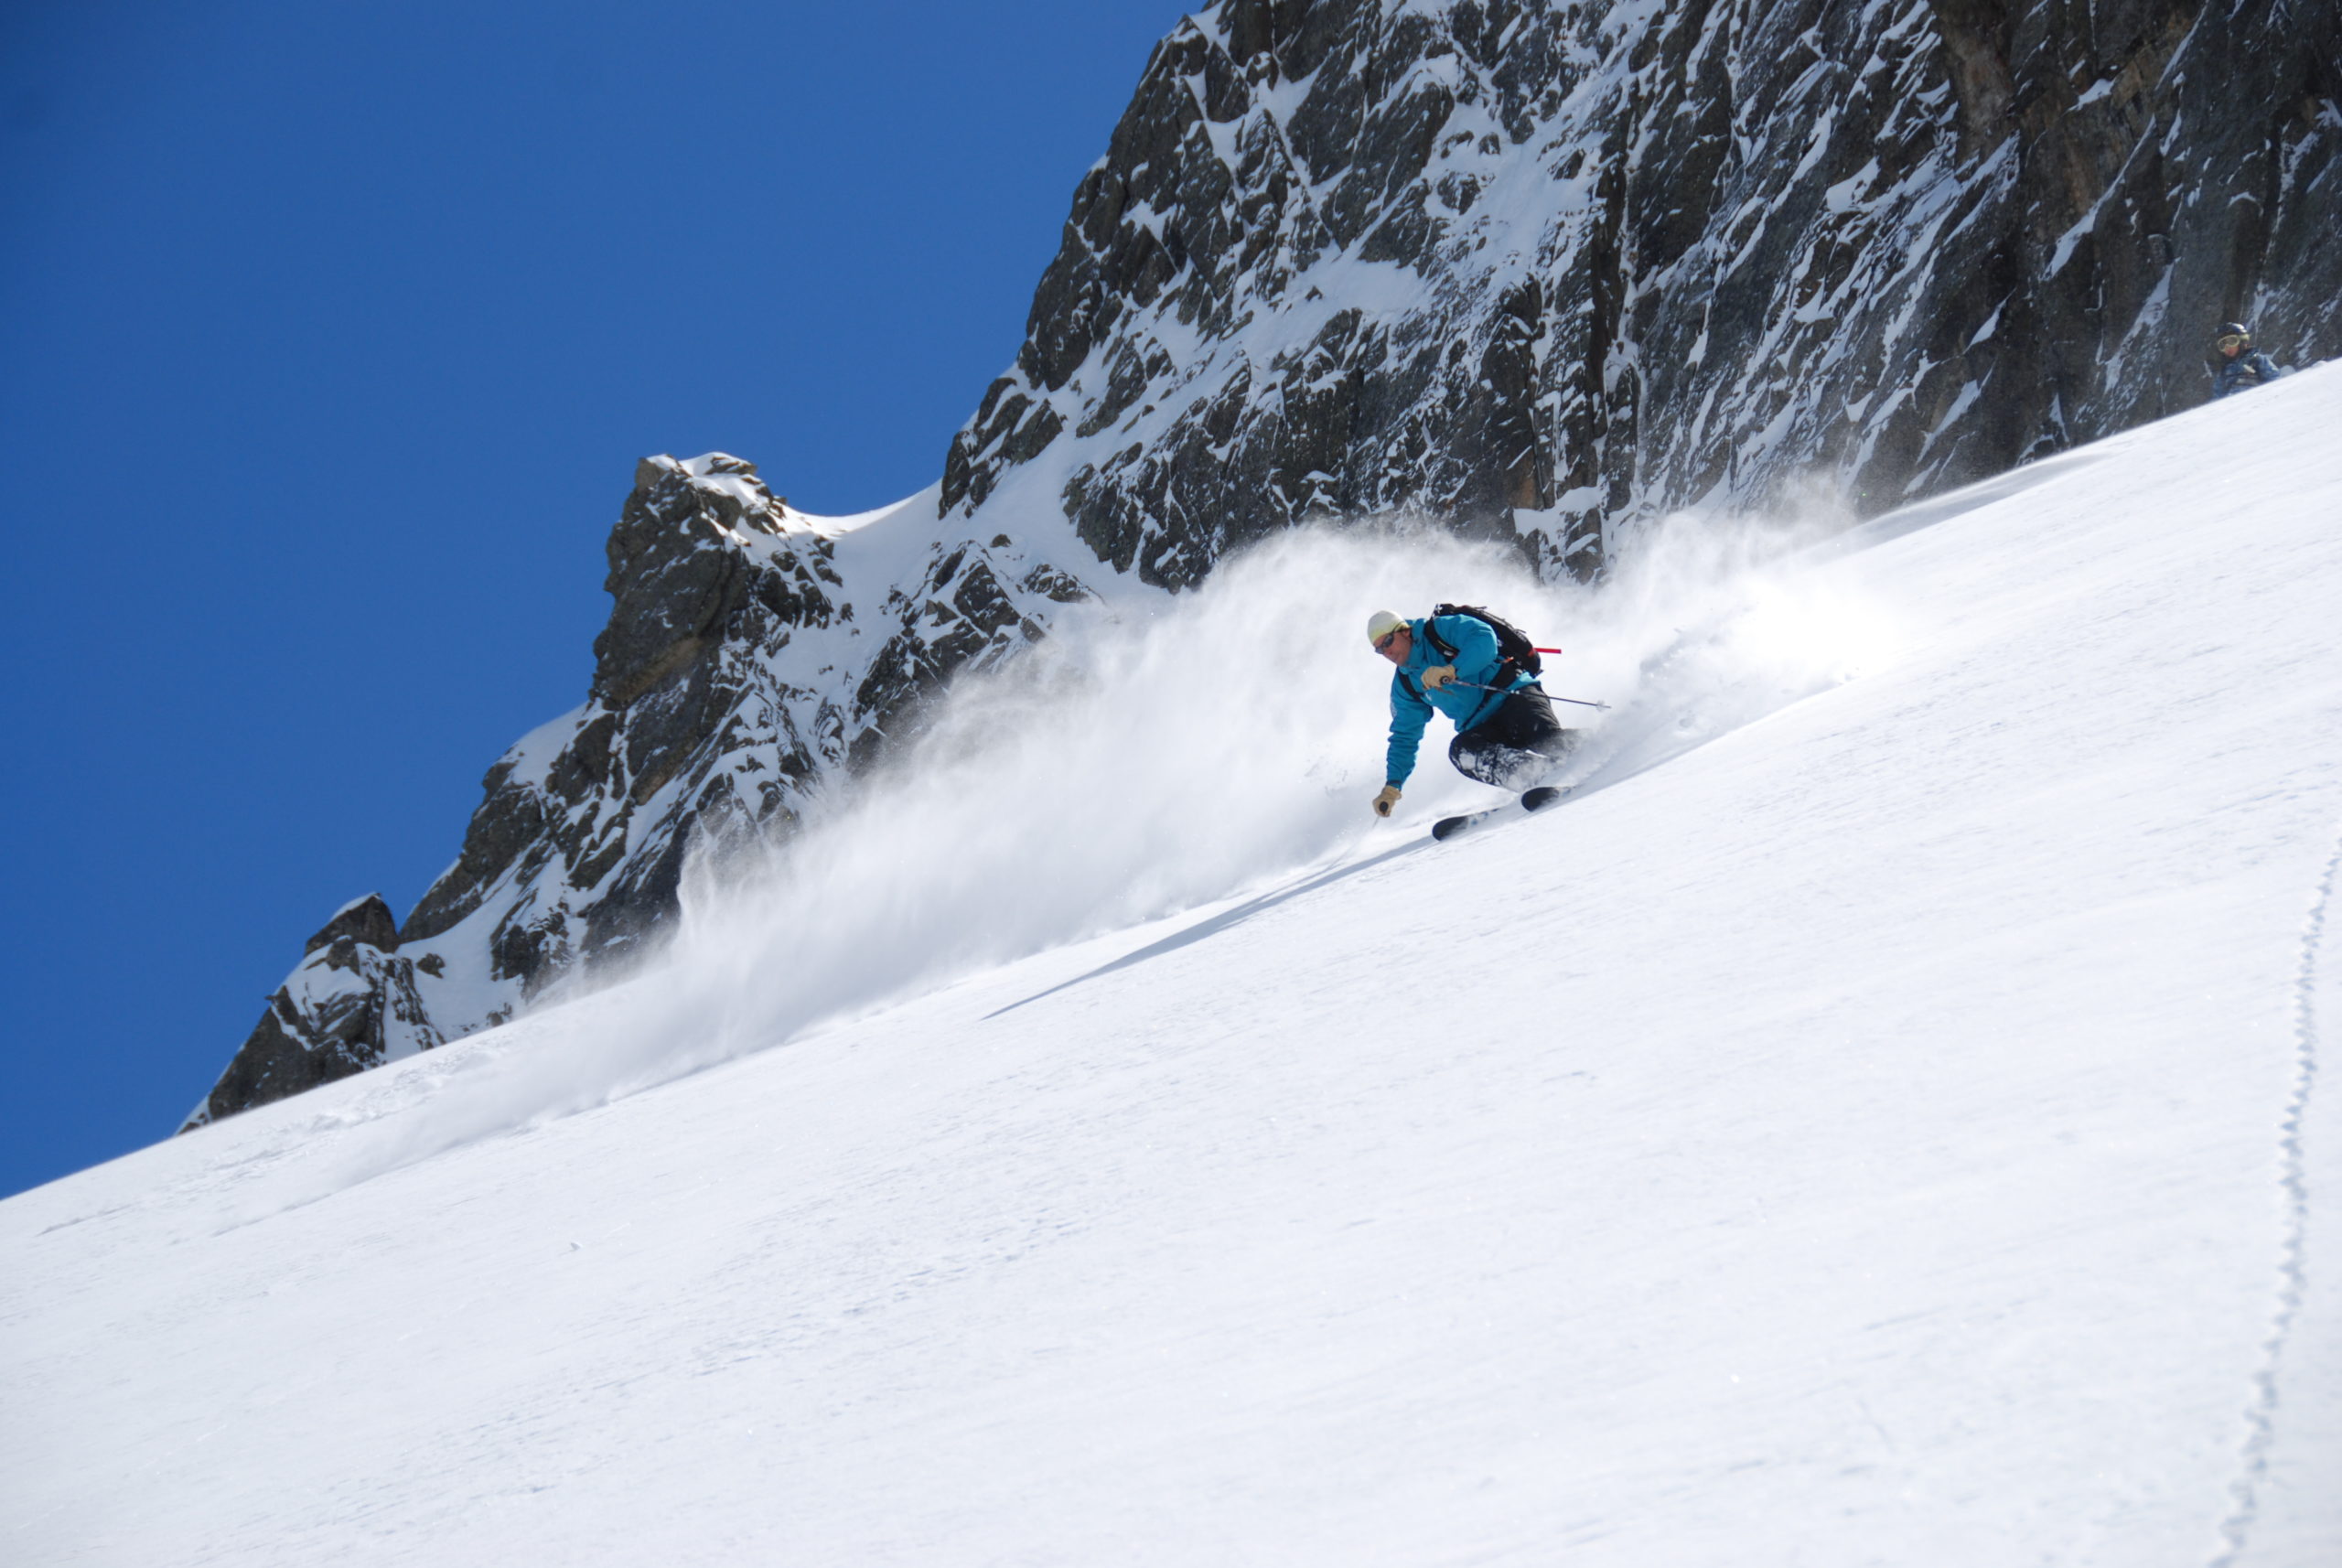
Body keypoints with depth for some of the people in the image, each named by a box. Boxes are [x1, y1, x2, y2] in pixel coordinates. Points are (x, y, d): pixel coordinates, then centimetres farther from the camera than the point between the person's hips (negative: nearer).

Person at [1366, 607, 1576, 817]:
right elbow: (1404, 738, 21)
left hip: (1513, 693, -4)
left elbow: (1485, 640, -17)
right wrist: (1391, 787, 12)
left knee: (1548, 739, -34)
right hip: (1483, 727, 5)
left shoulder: (1440, 630, -2)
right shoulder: (1404, 686, 16)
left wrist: (1451, 670, -29)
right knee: (1460, 750, -30)